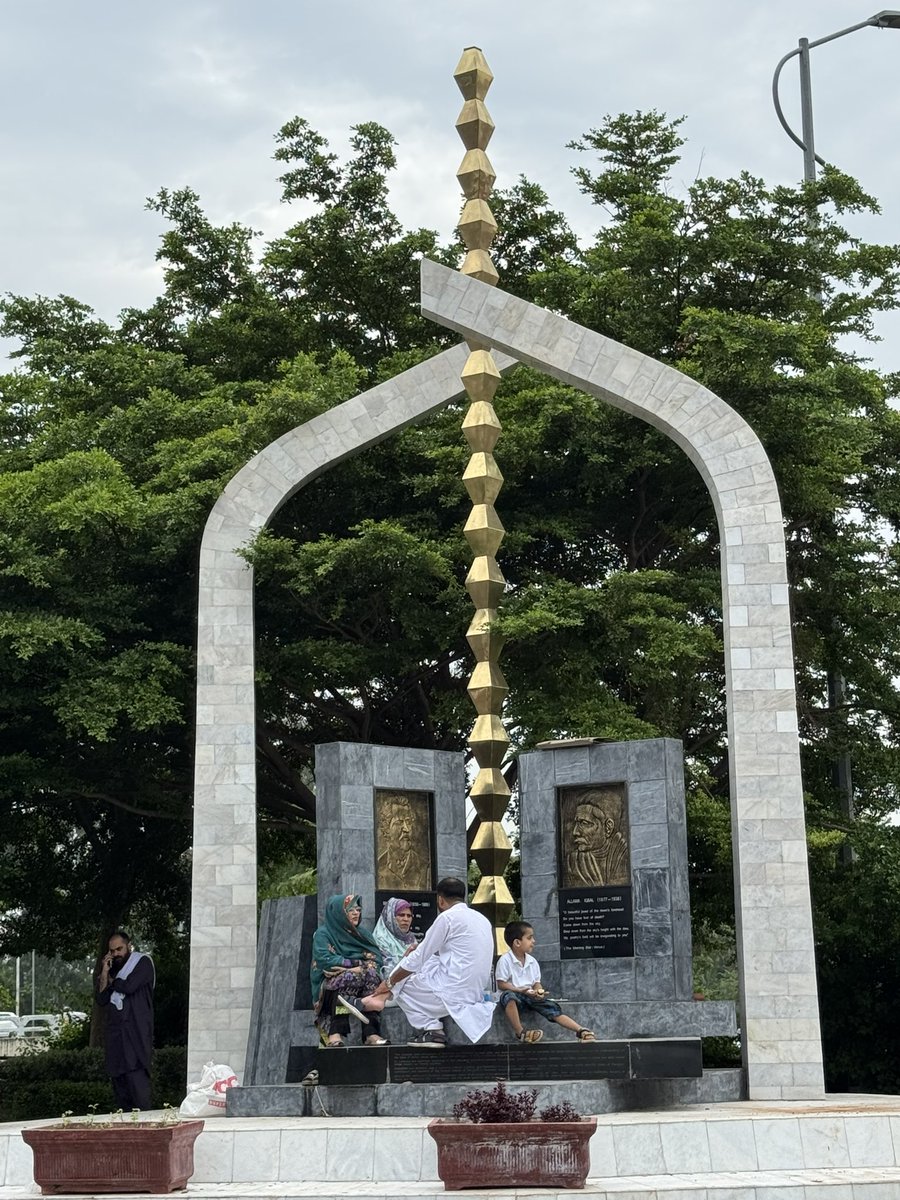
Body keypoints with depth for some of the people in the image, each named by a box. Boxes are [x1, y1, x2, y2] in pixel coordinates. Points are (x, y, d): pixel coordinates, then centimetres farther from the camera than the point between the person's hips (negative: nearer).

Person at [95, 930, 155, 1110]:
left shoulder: (143, 962, 1)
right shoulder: (112, 969, 20)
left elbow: (128, 986, -14)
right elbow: (101, 1000, 12)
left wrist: (111, 980, 5)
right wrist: (104, 973, 3)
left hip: (136, 1033, -7)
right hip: (114, 1033, 7)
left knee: (136, 1078, -16)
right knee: (118, 1080, 4)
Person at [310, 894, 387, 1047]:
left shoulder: (362, 933, 18)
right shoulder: (323, 934, 5)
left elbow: (377, 958, 4)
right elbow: (325, 960, -12)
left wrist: (360, 969, -16)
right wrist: (357, 963, -13)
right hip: (331, 985, -4)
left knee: (371, 974, -27)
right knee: (349, 977, -34)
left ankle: (372, 1034, -40)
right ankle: (335, 1034, -44)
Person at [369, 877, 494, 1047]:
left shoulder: (447, 917, -8)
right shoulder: (482, 919, 14)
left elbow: (418, 958, -3)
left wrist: (389, 982, 10)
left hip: (454, 992, -8)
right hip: (477, 992, 8)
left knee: (400, 984, 12)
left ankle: (430, 1029, -2)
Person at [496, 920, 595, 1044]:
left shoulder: (532, 961, 8)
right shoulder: (505, 960, -11)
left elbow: (536, 983, 11)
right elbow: (501, 984, -12)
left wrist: (539, 991, -13)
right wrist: (520, 990, -23)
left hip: (530, 996, 5)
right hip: (513, 993, -5)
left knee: (551, 1008, -16)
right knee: (509, 996, -42)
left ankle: (580, 1031, -22)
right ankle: (520, 1032, -40)